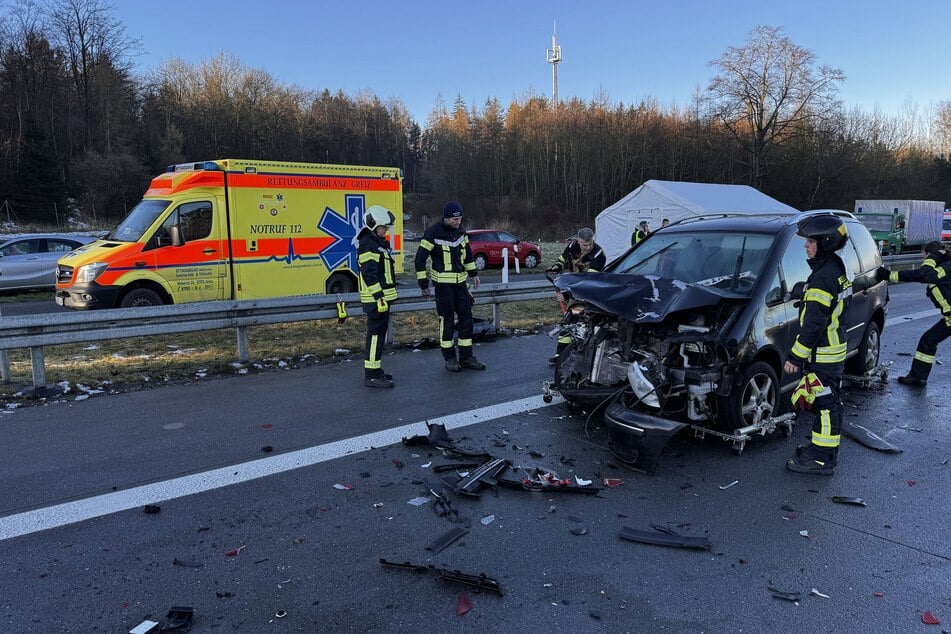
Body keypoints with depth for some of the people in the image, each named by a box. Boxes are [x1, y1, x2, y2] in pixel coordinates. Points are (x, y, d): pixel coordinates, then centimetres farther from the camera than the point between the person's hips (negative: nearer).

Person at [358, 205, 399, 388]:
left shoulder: (379, 243, 18)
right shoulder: (367, 244, -15)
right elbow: (369, 274, -22)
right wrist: (379, 297, -24)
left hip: (383, 297, 10)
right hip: (376, 299, -10)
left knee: (379, 332, 15)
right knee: (376, 333, -8)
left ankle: (375, 369, 25)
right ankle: (371, 375, -4)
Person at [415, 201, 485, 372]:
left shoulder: (461, 231, 5)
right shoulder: (433, 233, -14)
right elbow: (420, 259, -11)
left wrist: (473, 273, 20)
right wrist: (423, 285, -11)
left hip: (460, 282, 6)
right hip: (443, 283, -6)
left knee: (466, 318, 6)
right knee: (446, 321, 0)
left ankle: (466, 357, 15)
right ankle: (449, 358, 13)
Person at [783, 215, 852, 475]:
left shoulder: (823, 277, -22)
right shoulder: (838, 268, 10)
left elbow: (813, 324, -23)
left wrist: (795, 357, -19)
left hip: (823, 353, -10)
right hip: (834, 347, 10)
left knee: (826, 404, -3)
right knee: (826, 402, 18)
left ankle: (822, 459, 6)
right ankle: (822, 449, 30)